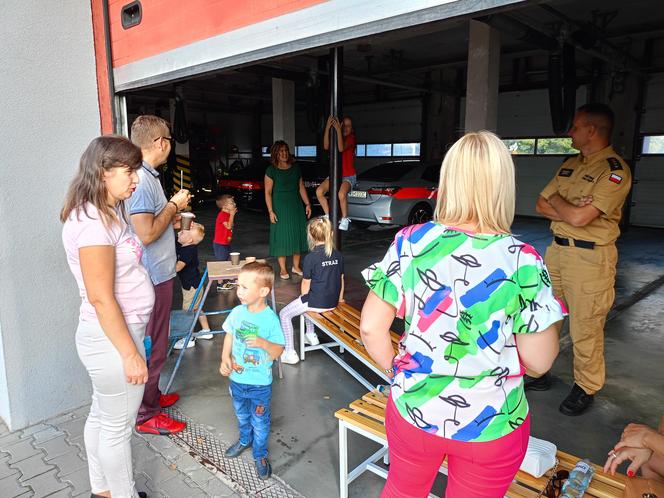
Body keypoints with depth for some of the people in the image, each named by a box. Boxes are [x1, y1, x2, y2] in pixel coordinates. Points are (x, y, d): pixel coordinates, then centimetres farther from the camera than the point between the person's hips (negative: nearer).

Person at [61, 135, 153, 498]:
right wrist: (130, 353, -20)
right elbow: (101, 297, -24)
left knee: (102, 415, 23)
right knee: (118, 426, 9)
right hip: (112, 338, -10)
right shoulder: (92, 221, -23)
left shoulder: (108, 213, 8)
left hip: (110, 333, 10)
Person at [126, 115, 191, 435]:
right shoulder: (141, 180, -22)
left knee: (154, 343, 22)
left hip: (159, 274, 10)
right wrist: (174, 205, -16)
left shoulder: (147, 175, 11)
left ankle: (151, 397, 39)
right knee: (151, 347, 3)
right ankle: (146, 415, 18)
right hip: (152, 277, -10)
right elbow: (146, 234, -27)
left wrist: (175, 211, 13)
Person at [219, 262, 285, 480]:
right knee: (241, 414, 28)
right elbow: (229, 336, 4)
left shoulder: (270, 318, -23)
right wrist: (225, 358, -9)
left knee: (260, 421, 14)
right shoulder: (237, 312, -10)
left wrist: (263, 343, -37)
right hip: (237, 378, 5)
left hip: (260, 383, -4)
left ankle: (260, 455, 37)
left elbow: (279, 351, -18)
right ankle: (245, 440, 55)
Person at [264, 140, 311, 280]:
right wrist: (271, 211, -15)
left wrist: (307, 204, 6)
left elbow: (301, 188, 12)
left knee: (297, 235, 8)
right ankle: (283, 269, 8)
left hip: (296, 206, 5)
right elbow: (268, 192, -8)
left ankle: (296, 266, 22)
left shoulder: (295, 168, 9)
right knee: (281, 236, -1)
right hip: (280, 208, -5)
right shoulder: (271, 170, -5)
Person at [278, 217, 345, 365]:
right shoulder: (338, 255, 0)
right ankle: (311, 335, 41)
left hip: (317, 302, -7)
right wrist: (339, 299, 20)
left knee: (284, 314, 11)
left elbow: (306, 284, -9)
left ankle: (290, 353, 9)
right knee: (306, 304, 36)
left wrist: (303, 298, 10)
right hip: (332, 302, 7)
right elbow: (341, 279, 8)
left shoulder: (311, 257, -16)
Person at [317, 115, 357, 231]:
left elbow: (341, 148, -28)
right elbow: (326, 146, -17)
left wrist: (338, 130, -30)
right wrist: (327, 127, -25)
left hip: (349, 176, -5)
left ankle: (344, 219, -12)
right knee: (319, 191, -17)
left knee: (341, 194, -34)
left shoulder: (351, 138, -6)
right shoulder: (335, 137, 6)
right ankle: (329, 216, -1)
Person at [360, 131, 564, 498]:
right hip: (490, 425, -1)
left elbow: (370, 328, -11)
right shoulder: (522, 261, -20)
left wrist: (395, 370, 7)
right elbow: (540, 361, -12)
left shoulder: (410, 241, -14)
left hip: (413, 408, 2)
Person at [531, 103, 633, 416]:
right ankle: (538, 373, 29)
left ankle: (586, 388, 22)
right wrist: (570, 210, -10)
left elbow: (578, 218, -22)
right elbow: (541, 205, 9)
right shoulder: (570, 164, 12)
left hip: (590, 257, -8)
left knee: (585, 329, 3)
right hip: (557, 249, 8)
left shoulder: (615, 170, -13)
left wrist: (556, 200, -4)